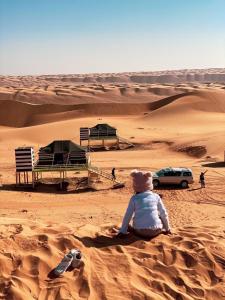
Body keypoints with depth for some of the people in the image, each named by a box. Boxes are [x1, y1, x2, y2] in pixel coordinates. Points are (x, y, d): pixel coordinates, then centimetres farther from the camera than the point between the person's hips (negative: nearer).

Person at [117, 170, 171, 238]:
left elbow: (127, 216, 4)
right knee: (161, 216, 27)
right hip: (155, 231, -1)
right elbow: (163, 213, 11)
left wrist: (122, 231, 9)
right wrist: (167, 228, 23)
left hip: (140, 232, 1)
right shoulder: (156, 197, 5)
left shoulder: (134, 198, 3)